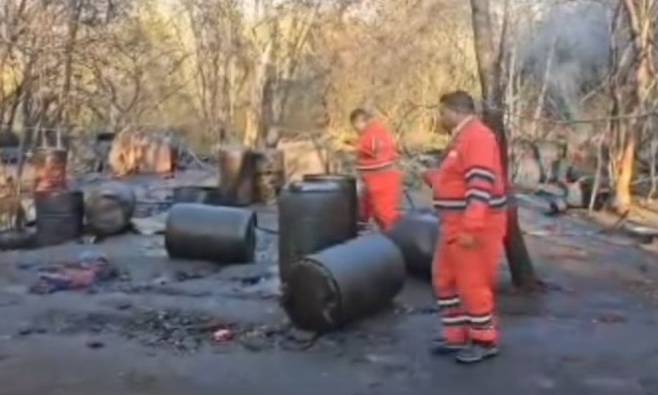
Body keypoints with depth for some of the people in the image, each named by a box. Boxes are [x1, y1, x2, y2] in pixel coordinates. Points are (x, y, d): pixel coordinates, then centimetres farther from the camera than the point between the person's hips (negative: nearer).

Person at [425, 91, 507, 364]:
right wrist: (434, 178, 30)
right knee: (445, 280, 15)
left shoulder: (477, 137, -17)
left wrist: (471, 228, -30)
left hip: (474, 228, -11)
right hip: (458, 225, 11)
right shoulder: (463, 138, 16)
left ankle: (485, 341, 12)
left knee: (472, 284, -2)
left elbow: (481, 185, -26)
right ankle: (456, 336, 24)